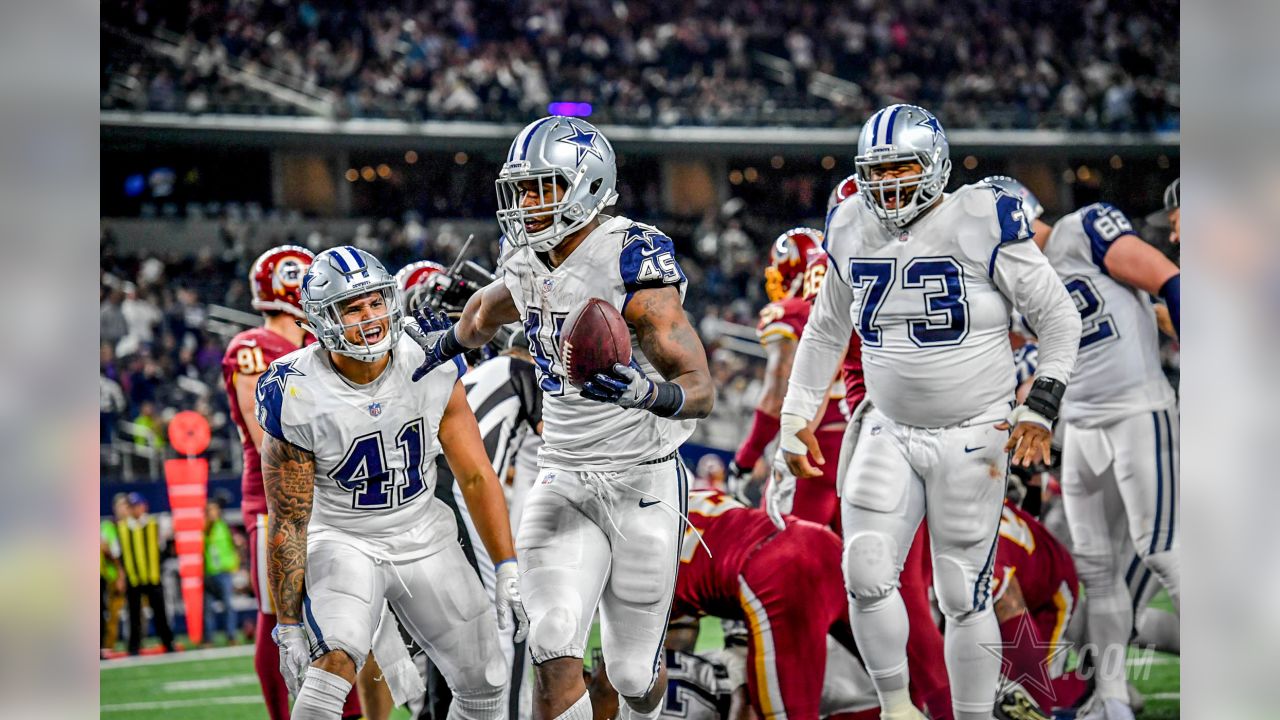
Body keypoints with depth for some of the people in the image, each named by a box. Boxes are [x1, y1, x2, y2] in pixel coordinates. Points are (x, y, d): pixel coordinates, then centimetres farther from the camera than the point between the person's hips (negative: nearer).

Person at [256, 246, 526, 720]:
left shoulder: (432, 370, -11)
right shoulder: (299, 399, -21)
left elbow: (475, 477, -3)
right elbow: (287, 524, -15)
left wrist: (508, 572, -7)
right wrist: (288, 629, -15)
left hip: (424, 539, 5)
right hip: (341, 542, -5)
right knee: (334, 664, -30)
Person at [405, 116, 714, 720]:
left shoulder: (633, 266, -17)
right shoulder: (528, 263, 4)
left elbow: (701, 391, -21)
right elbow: (488, 309, 31)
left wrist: (648, 391, -39)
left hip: (642, 484, -5)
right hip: (563, 482, 5)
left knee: (632, 668, 8)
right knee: (554, 646, -15)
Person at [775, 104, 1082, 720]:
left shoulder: (980, 224, -13)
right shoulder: (852, 231, 3)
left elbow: (1060, 319, -7)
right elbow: (826, 333, 18)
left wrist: (1040, 410, -14)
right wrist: (797, 420, 16)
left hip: (972, 436, -4)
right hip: (889, 432, 4)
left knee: (963, 597, -2)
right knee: (866, 577, -10)